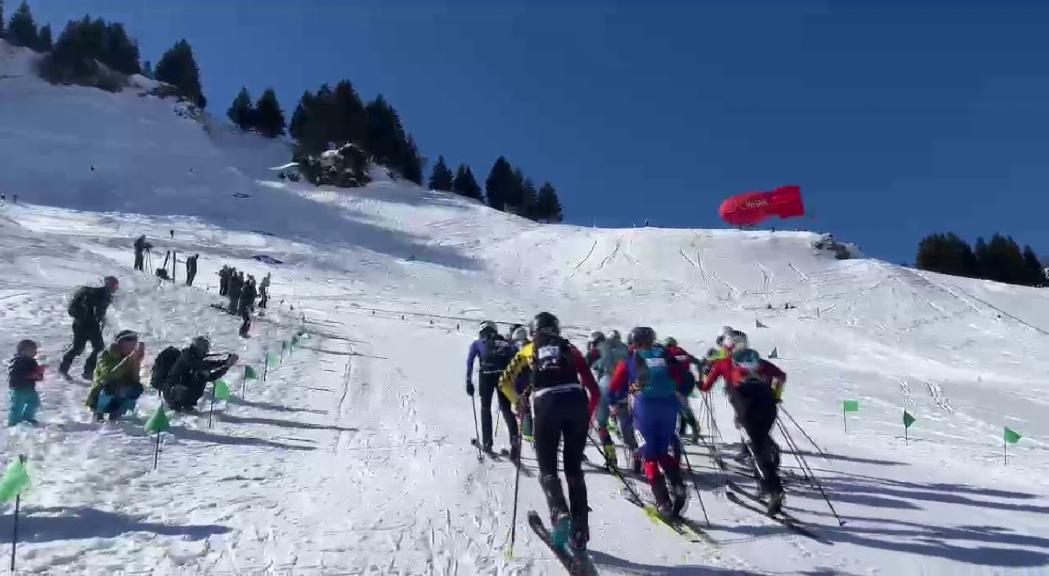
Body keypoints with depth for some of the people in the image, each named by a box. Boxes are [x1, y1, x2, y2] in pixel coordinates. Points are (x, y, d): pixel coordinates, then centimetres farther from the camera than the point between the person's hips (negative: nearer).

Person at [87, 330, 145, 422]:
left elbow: (134, 381, -15)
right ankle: (98, 413, -6)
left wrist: (136, 362, -27)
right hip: (100, 400, -4)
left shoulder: (130, 359, -3)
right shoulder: (105, 356, -15)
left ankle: (116, 414, -2)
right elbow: (109, 376, -34)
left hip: (117, 400, 4)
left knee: (137, 388, -22)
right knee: (111, 386, -33)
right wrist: (129, 359, -39)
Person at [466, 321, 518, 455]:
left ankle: (487, 443, 15)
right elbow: (514, 358, 13)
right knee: (506, 409, 8)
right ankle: (514, 438, -16)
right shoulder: (505, 343, 26)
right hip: (504, 376, 1)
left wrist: (469, 382, 4)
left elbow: (470, 361, 7)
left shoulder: (477, 343, 21)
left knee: (485, 408, 17)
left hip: (486, 375, -1)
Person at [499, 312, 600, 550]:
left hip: (546, 405, -2)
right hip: (576, 403, 2)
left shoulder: (528, 350, 23)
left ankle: (560, 513, -14)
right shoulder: (569, 348, 24)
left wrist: (517, 401, 36)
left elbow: (505, 383, 20)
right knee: (574, 469, 15)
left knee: (548, 469, 12)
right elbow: (594, 389, 19)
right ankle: (580, 531, 9)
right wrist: (588, 415, 31)